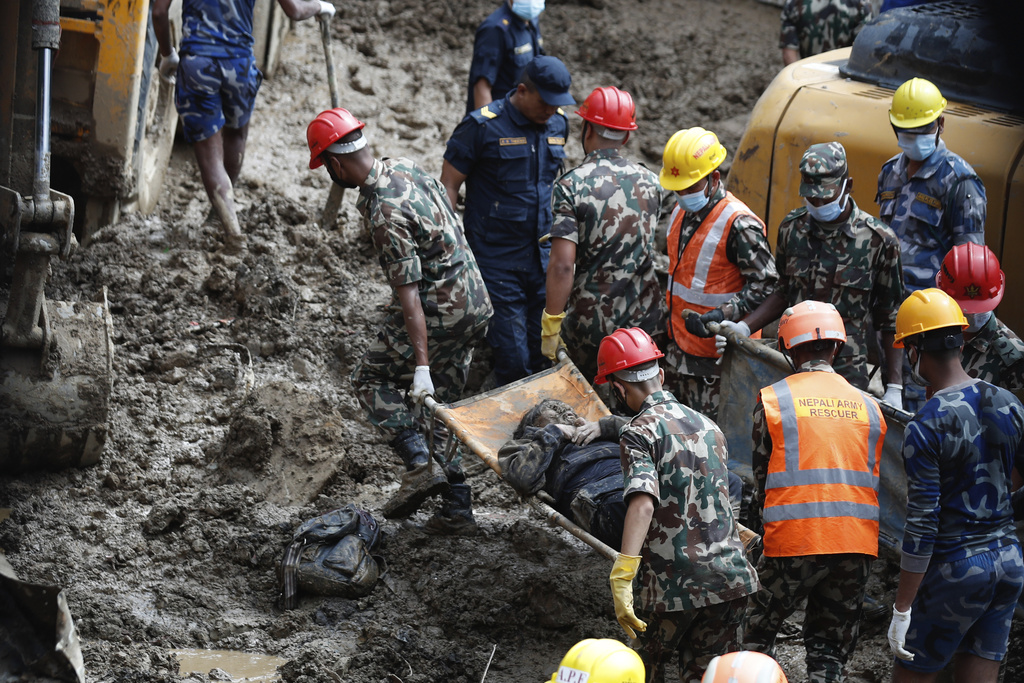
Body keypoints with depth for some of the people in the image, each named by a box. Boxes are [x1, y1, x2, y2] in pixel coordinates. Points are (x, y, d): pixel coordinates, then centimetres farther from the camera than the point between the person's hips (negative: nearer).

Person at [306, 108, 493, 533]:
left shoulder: (386, 214, -24)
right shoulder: (403, 168, 4)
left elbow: (409, 294, -27)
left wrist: (422, 367, -28)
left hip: (437, 315, -9)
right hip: (474, 305, 9)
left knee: (371, 379, 9)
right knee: (440, 402, 15)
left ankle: (420, 464, -5)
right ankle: (457, 508, 11)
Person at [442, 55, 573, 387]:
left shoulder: (558, 125, 7)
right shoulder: (482, 126, -11)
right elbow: (448, 186, -7)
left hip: (543, 257, 5)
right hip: (497, 258, -5)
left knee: (544, 355, 6)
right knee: (512, 359, -6)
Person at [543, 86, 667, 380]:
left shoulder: (571, 186, -12)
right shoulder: (651, 182, 4)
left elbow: (562, 265, -19)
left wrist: (550, 326, -13)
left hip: (592, 324, -4)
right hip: (646, 322, 4)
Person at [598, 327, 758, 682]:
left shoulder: (640, 432, -9)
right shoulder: (708, 427, 15)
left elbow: (643, 504, -25)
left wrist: (621, 578, -32)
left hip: (675, 583, -5)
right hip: (730, 576, 5)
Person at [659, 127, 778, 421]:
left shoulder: (738, 224, -19)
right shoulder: (682, 212, 9)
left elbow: (764, 284, -19)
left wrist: (720, 317, -27)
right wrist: (671, 321, 23)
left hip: (718, 354, -9)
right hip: (682, 348, 9)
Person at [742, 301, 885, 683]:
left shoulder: (773, 400, 0)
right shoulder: (868, 407, 11)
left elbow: (761, 476, 3)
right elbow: (875, 481, 15)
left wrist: (760, 529, 16)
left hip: (794, 540, -3)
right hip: (857, 544, 3)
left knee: (758, 633, 14)